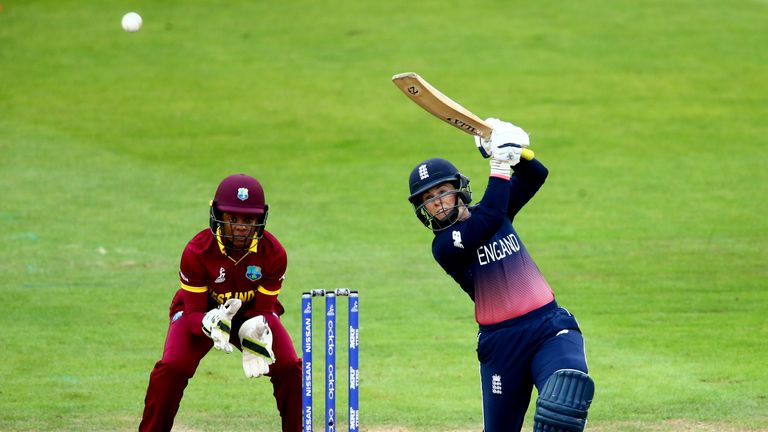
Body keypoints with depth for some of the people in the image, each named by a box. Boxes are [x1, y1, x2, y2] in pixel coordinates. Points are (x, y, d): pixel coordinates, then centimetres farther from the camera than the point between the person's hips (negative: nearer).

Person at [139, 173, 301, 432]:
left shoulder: (273, 253, -24)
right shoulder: (196, 252, -29)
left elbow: (264, 309, -15)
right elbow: (193, 312, -22)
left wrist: (256, 332, -38)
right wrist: (210, 323, -46)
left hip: (252, 313, 2)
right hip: (202, 312, -2)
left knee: (289, 368, -17)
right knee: (172, 367, -25)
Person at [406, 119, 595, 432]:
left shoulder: (486, 213, 12)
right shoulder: (444, 246, -6)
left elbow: (536, 175, 16)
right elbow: (489, 219, -22)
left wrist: (514, 151, -3)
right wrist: (500, 164, -17)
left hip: (550, 327, 3)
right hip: (501, 343, -3)